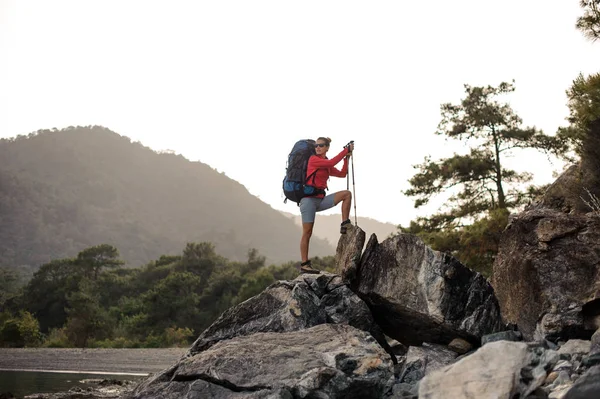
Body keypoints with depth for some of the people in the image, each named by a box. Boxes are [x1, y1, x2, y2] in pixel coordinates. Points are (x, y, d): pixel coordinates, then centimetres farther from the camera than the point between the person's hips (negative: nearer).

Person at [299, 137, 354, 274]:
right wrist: (346, 150, -11)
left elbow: (342, 174, 16)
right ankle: (304, 265, -5)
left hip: (321, 200, 7)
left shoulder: (327, 166, 15)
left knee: (347, 194, -6)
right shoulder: (313, 159, -7)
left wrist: (346, 158, 9)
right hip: (309, 199, -7)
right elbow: (332, 162, -18)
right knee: (307, 232, -8)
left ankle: (345, 225, -5)